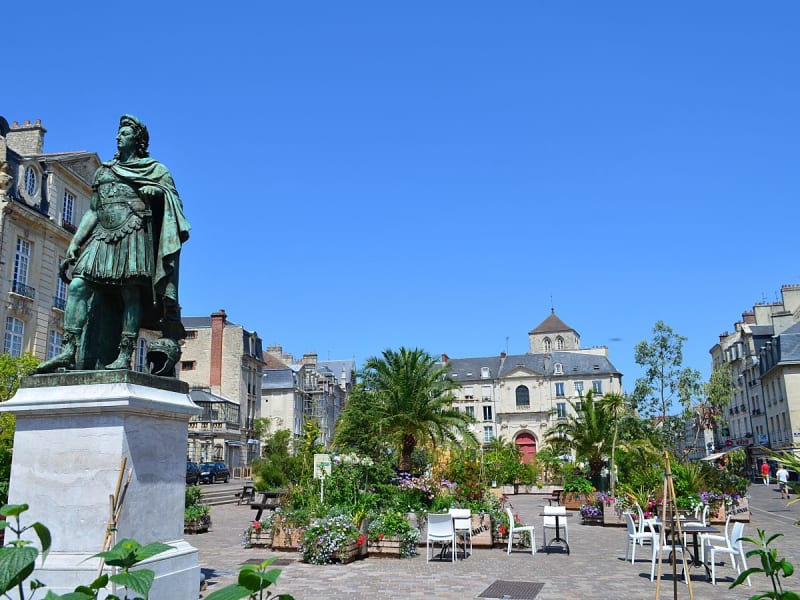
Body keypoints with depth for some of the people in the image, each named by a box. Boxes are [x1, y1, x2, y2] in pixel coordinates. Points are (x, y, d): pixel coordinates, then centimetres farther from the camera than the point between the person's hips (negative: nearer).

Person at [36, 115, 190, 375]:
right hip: (103, 236, 5)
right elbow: (92, 211, 23)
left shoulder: (153, 168, 14)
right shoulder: (103, 171, 27)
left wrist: (156, 191, -17)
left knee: (130, 292, -14)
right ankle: (68, 351, -15)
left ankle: (124, 356, -17)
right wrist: (74, 245, 15)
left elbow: (173, 198, 5)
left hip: (133, 234, -5)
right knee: (77, 285, -11)